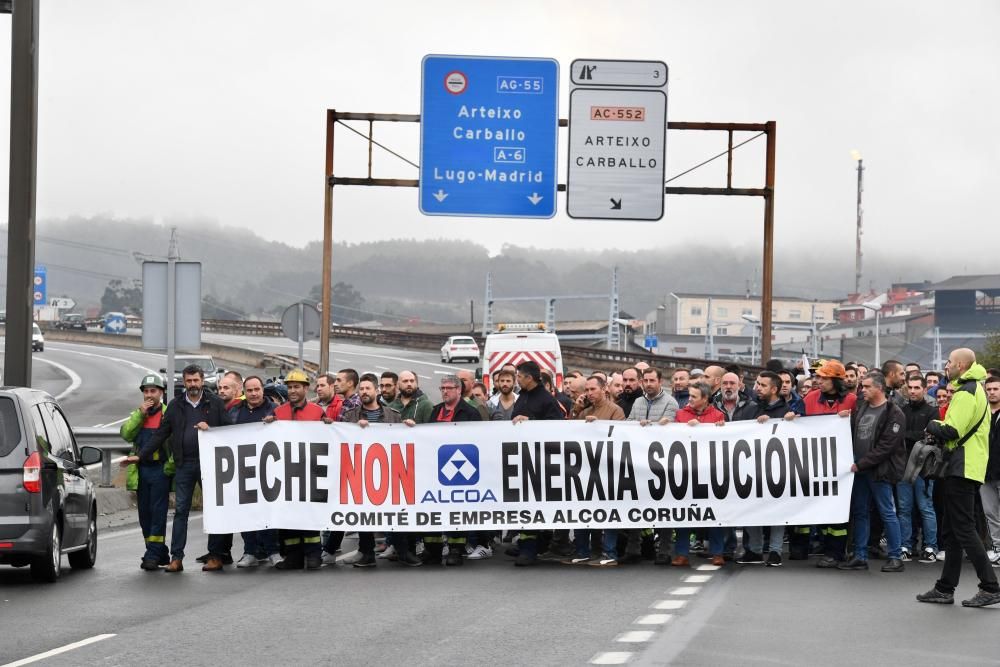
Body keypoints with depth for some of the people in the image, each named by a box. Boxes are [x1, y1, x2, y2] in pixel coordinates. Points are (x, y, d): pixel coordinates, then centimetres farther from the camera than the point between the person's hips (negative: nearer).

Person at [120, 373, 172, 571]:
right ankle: (160, 553, 17)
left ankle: (153, 555, -8)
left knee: (158, 512, -7)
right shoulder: (137, 414, 17)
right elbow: (126, 434, 1)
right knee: (145, 513, 8)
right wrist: (140, 413, -6)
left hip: (160, 469, -6)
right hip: (141, 470, 6)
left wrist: (170, 467, -16)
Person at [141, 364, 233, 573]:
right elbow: (161, 434, 10)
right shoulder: (176, 405, 9)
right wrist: (141, 455, 4)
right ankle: (176, 558, 2)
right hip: (184, 464, 2)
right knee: (180, 510, 1)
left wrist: (210, 430, -16)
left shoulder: (215, 403, 3)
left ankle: (215, 556, 7)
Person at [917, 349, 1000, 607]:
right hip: (967, 469, 11)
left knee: (964, 530, -9)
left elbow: (952, 431, -23)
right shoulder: (975, 390, 19)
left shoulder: (965, 394, -14)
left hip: (962, 469, -11)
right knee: (953, 533, 13)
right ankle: (945, 589, 17)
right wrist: (940, 428, 5)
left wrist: (932, 426, -4)